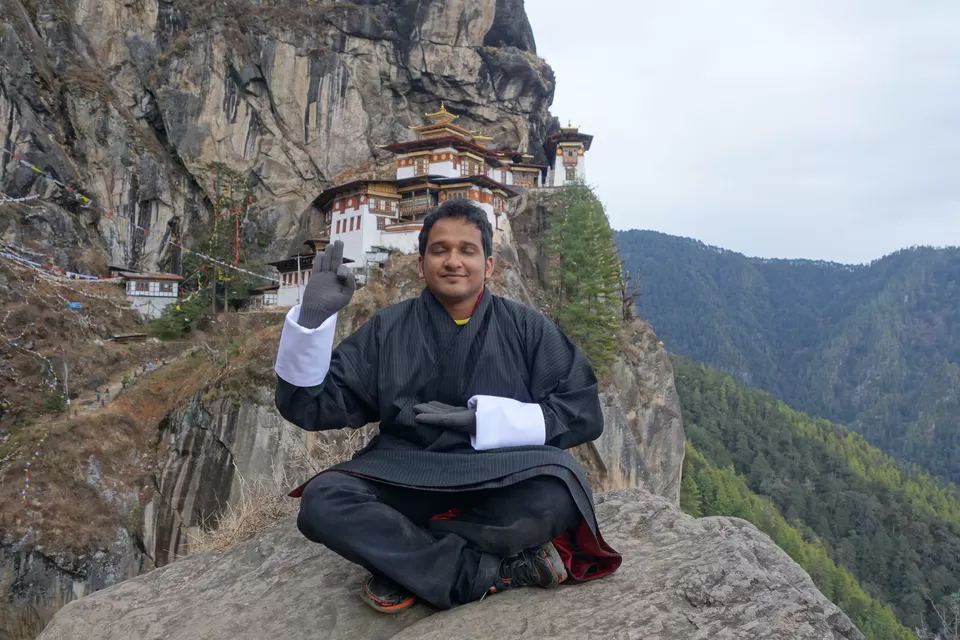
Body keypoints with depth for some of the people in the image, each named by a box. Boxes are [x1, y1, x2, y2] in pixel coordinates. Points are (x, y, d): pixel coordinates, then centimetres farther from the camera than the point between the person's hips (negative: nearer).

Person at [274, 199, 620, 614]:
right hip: (406, 482, 1)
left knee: (555, 495, -34)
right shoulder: (387, 330, 6)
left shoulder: (526, 327, 5)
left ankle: (404, 567, -17)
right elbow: (308, 405, 1)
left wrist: (483, 420, -12)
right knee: (322, 500, -28)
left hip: (500, 483, 0)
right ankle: (494, 573, -22)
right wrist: (313, 316, -14)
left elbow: (583, 412, -2)